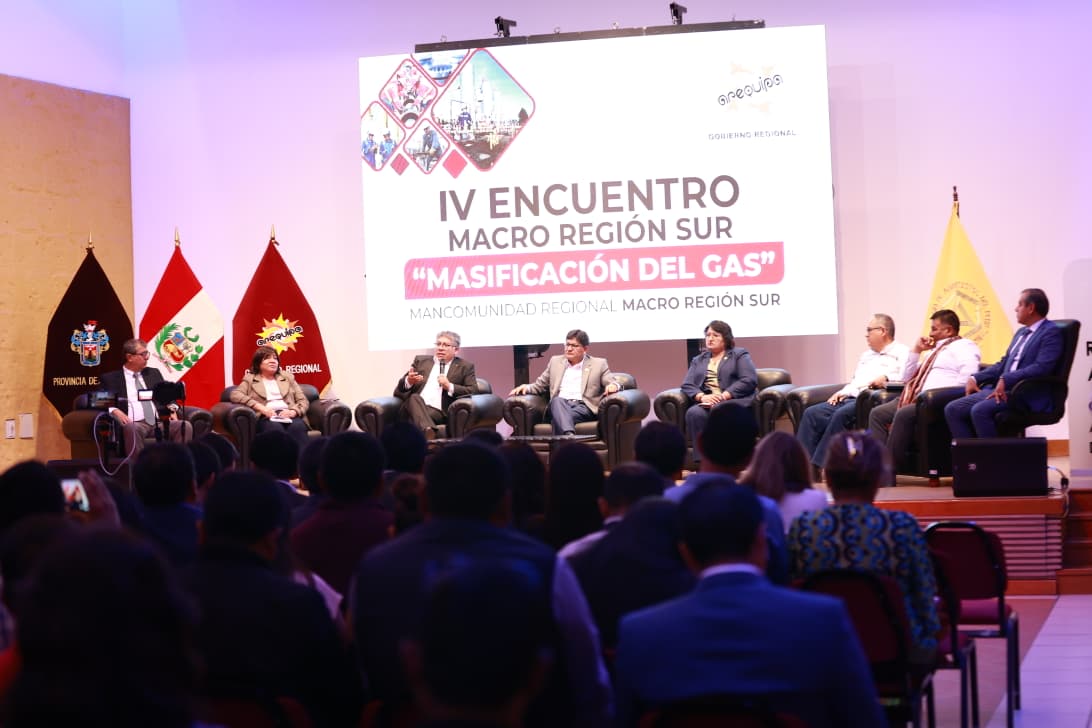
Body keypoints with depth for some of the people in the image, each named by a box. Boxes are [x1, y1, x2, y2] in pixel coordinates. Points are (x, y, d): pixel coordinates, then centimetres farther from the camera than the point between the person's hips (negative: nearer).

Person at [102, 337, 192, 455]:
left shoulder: (154, 373, 25)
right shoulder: (111, 378, 12)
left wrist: (171, 410, 2)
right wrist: (116, 411, -17)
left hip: (159, 422, 4)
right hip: (135, 423, -4)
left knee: (186, 426, -23)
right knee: (131, 428, -39)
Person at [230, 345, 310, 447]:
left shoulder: (288, 377, 26)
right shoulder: (250, 379, 19)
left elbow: (303, 400, 19)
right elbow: (235, 395, 0)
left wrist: (294, 411, -6)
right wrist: (260, 407, -13)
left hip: (287, 415, 2)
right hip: (266, 417, -2)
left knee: (297, 427, -34)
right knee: (275, 428, -38)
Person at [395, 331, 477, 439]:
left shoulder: (465, 367, 17)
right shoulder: (421, 360, 24)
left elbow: (474, 391, 3)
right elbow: (399, 390, 18)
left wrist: (450, 387, -11)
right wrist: (408, 381, -7)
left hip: (440, 412, -2)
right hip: (414, 406, 2)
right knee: (415, 397, -35)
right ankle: (428, 431, -58)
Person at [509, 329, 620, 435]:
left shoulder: (599, 364, 17)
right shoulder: (555, 361, 25)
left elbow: (612, 383, 10)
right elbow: (539, 385, 27)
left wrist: (613, 386, -16)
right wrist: (526, 387, 4)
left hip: (584, 407, -1)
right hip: (559, 407, 1)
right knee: (557, 400, -37)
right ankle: (569, 435, -61)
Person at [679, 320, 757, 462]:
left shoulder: (740, 355, 15)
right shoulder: (698, 360, 28)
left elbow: (750, 380, -1)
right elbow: (687, 385, 14)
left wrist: (724, 395, -14)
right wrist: (702, 397, -9)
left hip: (735, 400, -3)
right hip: (707, 402, 3)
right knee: (694, 413, -33)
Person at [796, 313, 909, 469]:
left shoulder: (901, 352, 8)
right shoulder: (866, 354, 34)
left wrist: (887, 379, -22)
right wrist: (842, 392, 14)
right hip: (849, 398, 8)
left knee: (841, 414, -34)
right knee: (811, 413, -13)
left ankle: (819, 466, -32)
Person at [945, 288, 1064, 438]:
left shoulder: (1051, 333, -6)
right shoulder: (1022, 332, 23)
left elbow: (1041, 368, -19)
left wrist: (1005, 380, -25)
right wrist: (975, 378, 8)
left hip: (1027, 395, -9)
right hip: (1001, 389, 9)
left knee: (980, 410, -33)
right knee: (952, 409, -7)